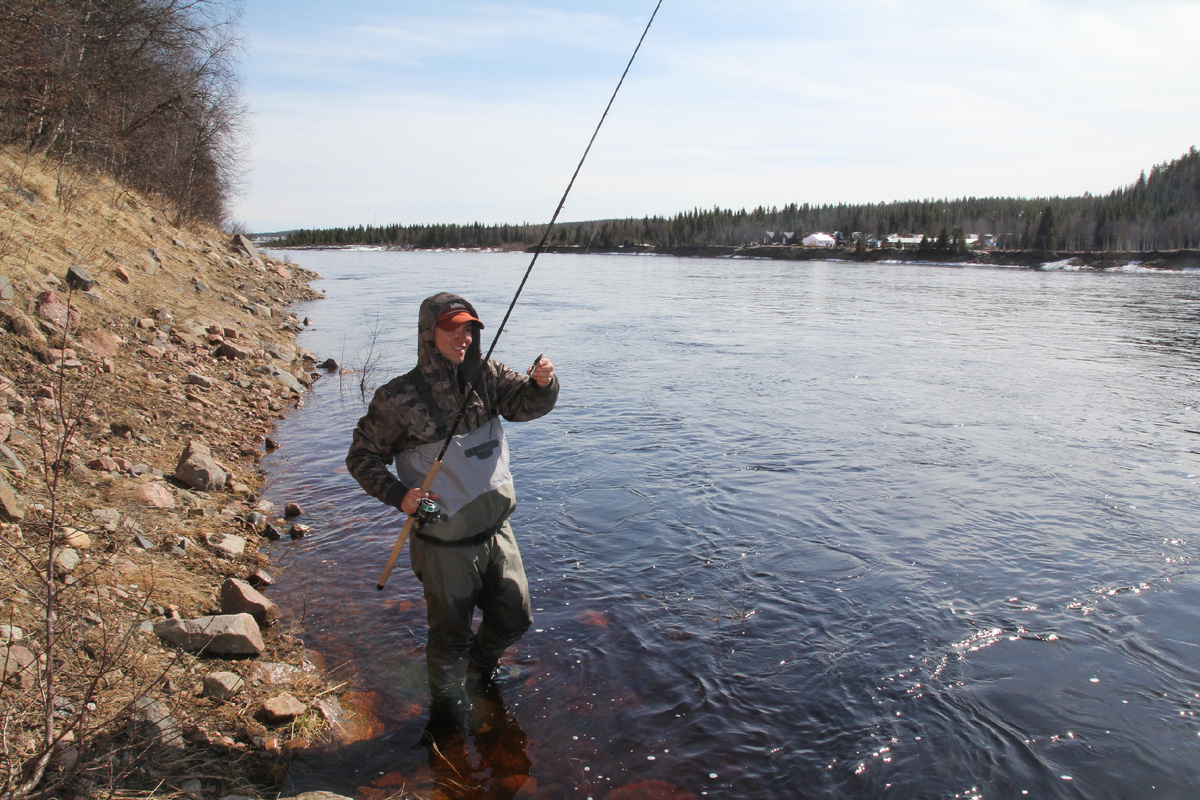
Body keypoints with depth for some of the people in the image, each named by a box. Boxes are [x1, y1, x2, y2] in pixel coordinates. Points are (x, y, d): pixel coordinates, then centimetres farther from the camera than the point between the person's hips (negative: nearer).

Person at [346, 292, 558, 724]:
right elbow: (362, 457, -7)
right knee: (451, 633, 11)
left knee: (515, 617, 19)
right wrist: (399, 495, -21)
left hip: (496, 530, 5)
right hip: (445, 543, -5)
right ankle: (447, 703, 40)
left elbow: (525, 404, -13)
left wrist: (541, 384, -35)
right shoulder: (400, 397, -15)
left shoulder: (486, 376, -3)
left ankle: (481, 669, 50)